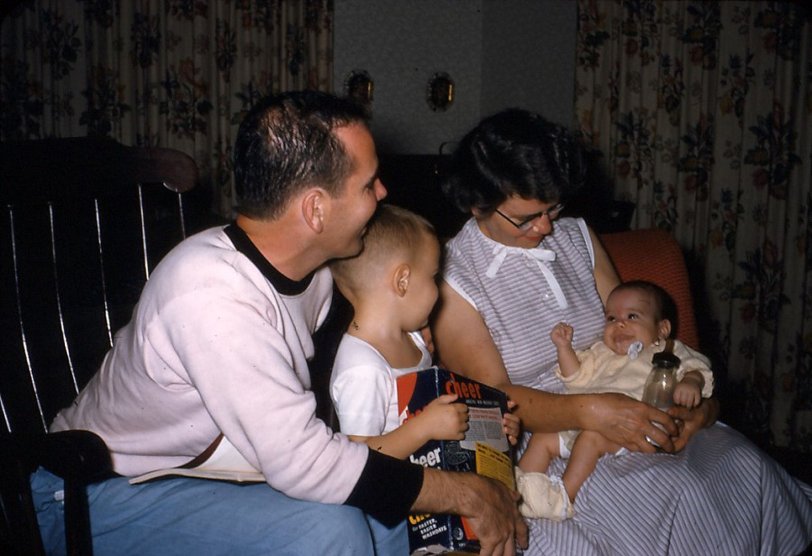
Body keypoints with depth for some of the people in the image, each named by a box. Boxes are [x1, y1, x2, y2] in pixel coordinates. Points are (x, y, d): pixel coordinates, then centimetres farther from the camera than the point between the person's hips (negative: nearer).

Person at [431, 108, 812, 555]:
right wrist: (589, 412, -29)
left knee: (747, 466, -17)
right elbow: (493, 399, -14)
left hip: (622, 412, 6)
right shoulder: (453, 278, -9)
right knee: (682, 495, -27)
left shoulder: (577, 237, 8)